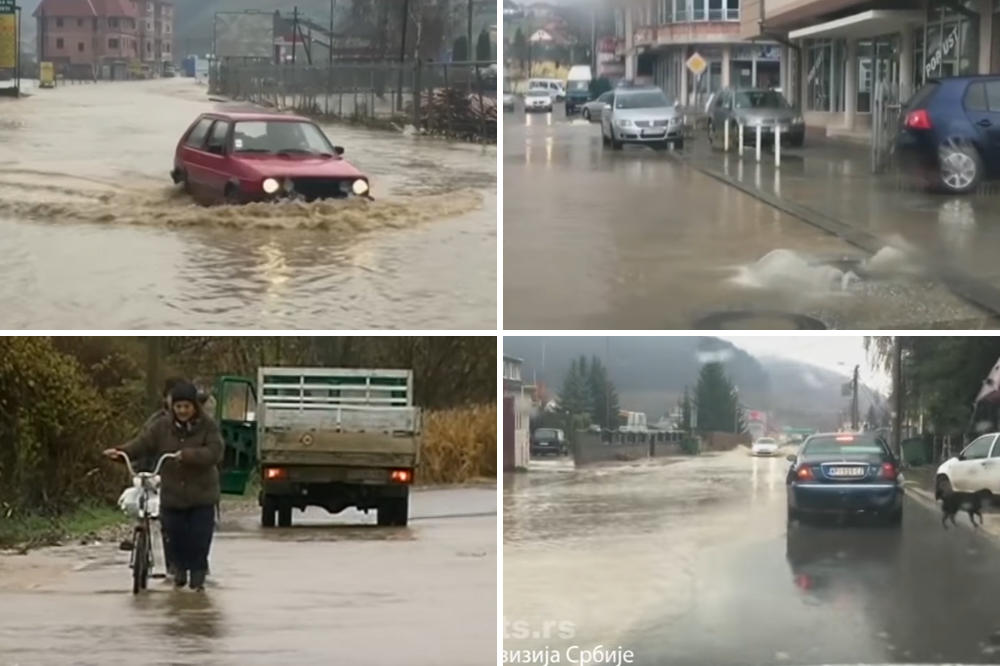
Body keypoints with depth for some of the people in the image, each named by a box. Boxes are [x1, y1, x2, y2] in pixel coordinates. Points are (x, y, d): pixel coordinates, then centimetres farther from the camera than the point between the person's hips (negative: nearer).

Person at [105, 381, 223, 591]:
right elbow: (142, 444, -3)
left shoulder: (207, 427, -6)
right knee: (174, 538, 7)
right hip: (172, 495, 2)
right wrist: (121, 452, -20)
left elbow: (214, 453, -19)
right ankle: (179, 570, 31)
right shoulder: (163, 426, 2)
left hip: (201, 496, -2)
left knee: (199, 540, -2)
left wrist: (187, 455, -31)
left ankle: (198, 575, 16)